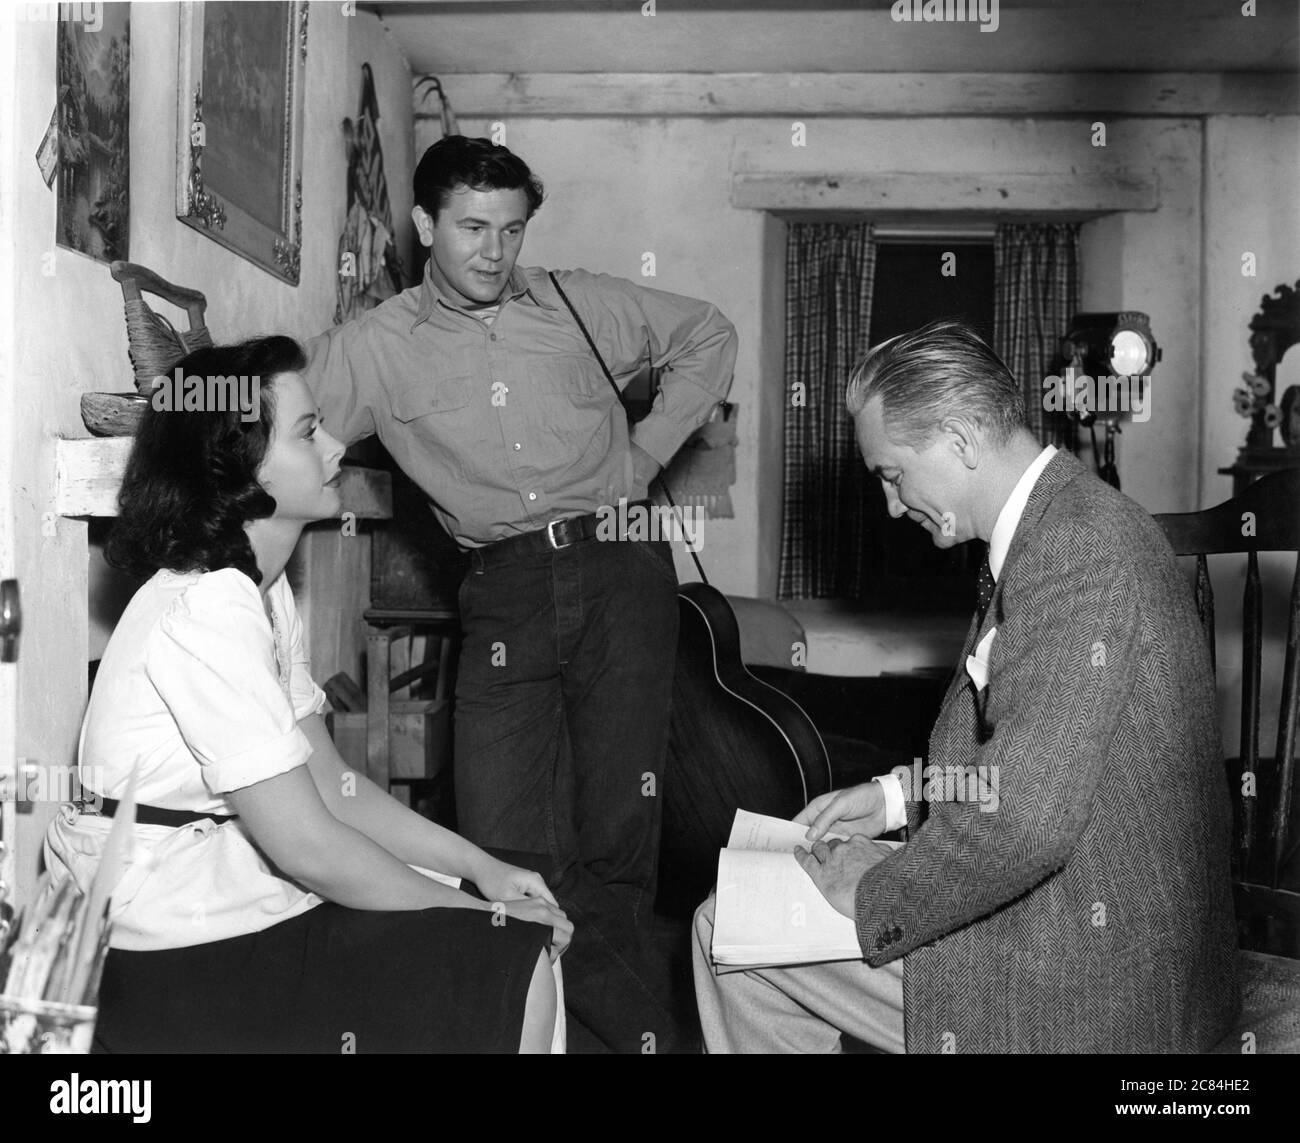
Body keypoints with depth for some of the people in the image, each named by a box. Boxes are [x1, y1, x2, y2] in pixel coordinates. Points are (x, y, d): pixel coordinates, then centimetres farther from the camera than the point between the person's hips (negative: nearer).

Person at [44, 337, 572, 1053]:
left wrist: (482, 869, 0)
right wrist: (479, 912, -13)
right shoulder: (203, 613, -23)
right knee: (515, 976, -12)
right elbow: (307, 843, -23)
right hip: (172, 962, -9)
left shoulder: (266, 591, 9)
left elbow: (329, 782, 8)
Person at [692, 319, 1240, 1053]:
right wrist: (898, 795, 7)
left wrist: (876, 894, -14)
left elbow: (1025, 820, -29)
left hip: (1086, 978, -9)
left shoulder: (1081, 546, -24)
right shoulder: (1053, 525, 9)